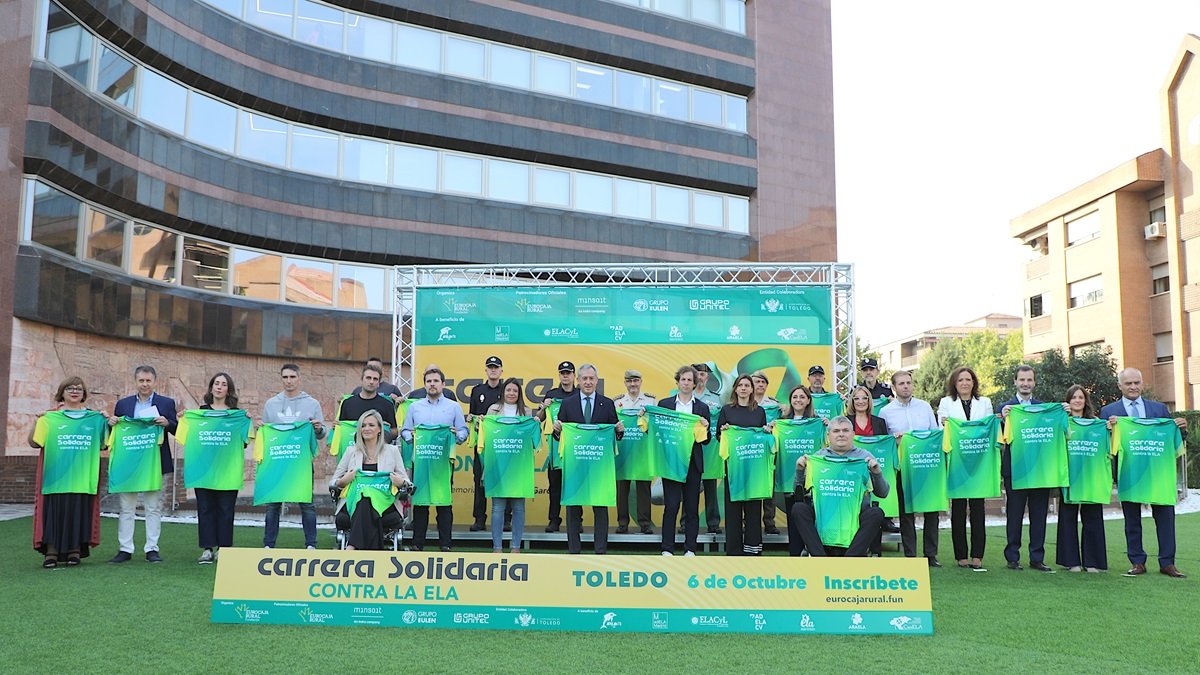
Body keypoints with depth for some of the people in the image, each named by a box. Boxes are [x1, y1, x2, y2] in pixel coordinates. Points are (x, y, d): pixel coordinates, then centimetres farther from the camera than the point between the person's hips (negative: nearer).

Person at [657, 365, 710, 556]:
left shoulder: (702, 408, 9)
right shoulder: (664, 404, 7)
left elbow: (706, 440, 9)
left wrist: (705, 428, -11)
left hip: (693, 462, 1)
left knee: (692, 508, 5)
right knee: (671, 506, -4)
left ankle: (690, 549, 13)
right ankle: (667, 549, 4)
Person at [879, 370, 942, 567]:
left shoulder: (925, 407, 10)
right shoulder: (885, 412, 3)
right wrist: (893, 440, -15)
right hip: (902, 466, -2)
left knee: (931, 509, 2)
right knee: (906, 512, 2)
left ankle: (930, 554, 11)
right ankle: (910, 555, 9)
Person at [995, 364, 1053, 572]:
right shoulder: (1005, 407, 2)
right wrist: (1003, 418, -23)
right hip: (1014, 468, -2)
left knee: (1039, 515, 7)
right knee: (1014, 515, 4)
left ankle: (1037, 558, 14)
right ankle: (1012, 557, 12)